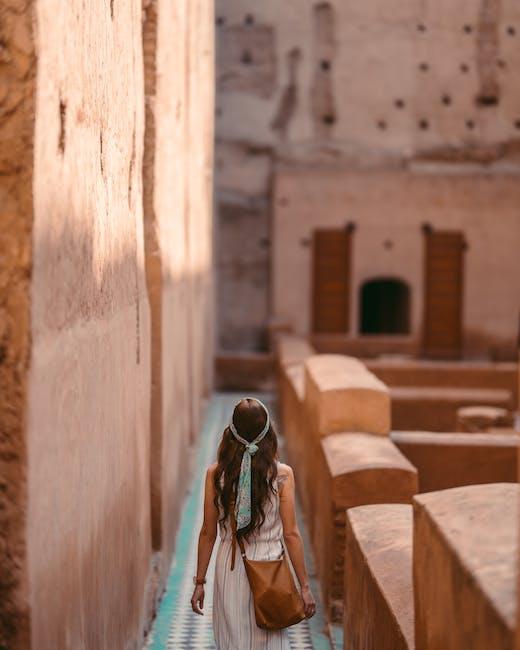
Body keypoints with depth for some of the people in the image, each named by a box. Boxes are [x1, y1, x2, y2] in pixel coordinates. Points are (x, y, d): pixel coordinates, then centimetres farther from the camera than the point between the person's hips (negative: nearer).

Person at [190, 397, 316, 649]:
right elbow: (290, 534, -8)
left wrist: (200, 581, 8)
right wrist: (304, 585, -1)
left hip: (230, 568, 1)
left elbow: (208, 533, -1)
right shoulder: (282, 474, -9)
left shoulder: (215, 474, -5)